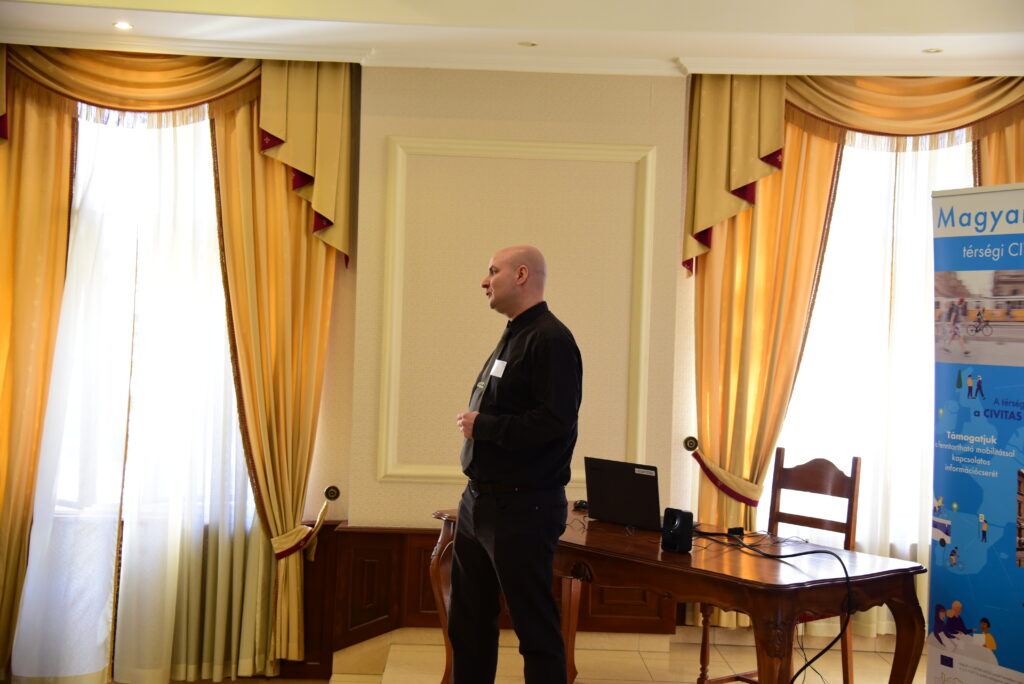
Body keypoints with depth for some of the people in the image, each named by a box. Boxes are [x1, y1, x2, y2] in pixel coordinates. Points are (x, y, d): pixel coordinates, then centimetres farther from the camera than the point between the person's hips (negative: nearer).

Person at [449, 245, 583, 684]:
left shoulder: (551, 340, -14)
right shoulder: (513, 338, 16)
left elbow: (555, 421, -25)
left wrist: (482, 426, -17)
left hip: (521, 509, -10)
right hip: (478, 502, 10)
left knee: (535, 627, 1)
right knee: (467, 620, 17)